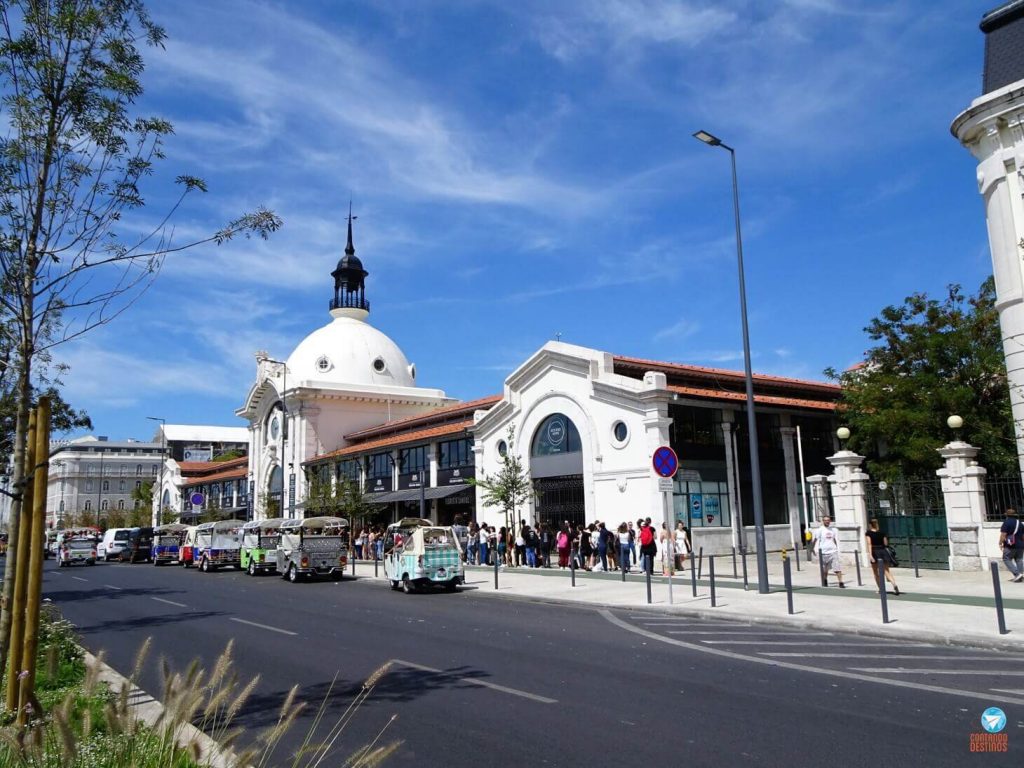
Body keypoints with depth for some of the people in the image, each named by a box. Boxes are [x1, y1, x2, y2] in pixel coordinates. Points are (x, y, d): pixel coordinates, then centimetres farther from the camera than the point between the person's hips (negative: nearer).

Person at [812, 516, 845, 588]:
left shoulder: (833, 529, 10)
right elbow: (816, 539, -3)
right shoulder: (820, 530, -3)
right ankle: (825, 581, 31)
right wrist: (812, 548, -5)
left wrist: (836, 549, 23)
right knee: (825, 569, 11)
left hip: (833, 551, 2)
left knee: (838, 568, -7)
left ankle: (841, 583, -6)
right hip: (824, 552, -2)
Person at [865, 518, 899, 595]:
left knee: (875, 572, 15)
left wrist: (870, 555, -20)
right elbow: (886, 543, 8)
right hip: (883, 551, 3)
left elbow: (869, 544, -14)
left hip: (875, 552, -3)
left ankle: (880, 589, 17)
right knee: (887, 571, 3)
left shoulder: (868, 533, -3)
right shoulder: (882, 533, 8)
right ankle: (894, 585, -21)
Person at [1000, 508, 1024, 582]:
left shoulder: (1006, 522, -10)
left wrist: (1000, 543, -7)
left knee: (1007, 559, -1)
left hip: (1010, 546, -7)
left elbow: (1003, 534, -15)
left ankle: (1017, 574, -13)